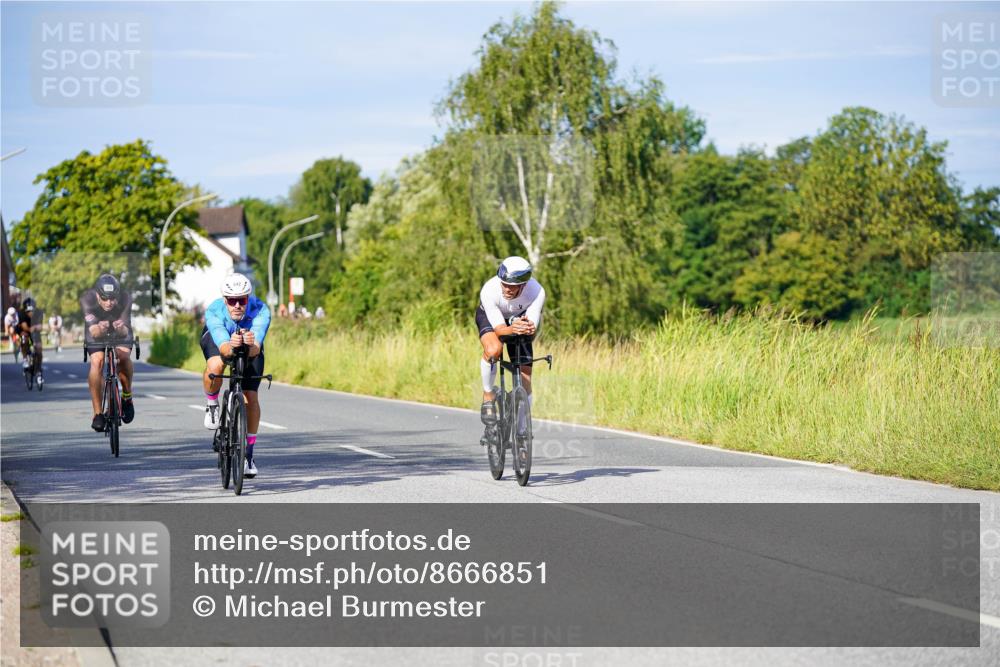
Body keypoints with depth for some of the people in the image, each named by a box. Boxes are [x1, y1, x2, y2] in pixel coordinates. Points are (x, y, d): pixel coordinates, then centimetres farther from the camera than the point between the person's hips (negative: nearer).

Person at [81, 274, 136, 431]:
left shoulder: (125, 298, -31)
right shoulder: (87, 299, -32)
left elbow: (126, 331, -34)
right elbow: (93, 332, -40)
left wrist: (121, 328, -58)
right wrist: (100, 328, -64)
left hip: (120, 334, 0)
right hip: (97, 334, 0)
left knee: (123, 357, -30)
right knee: (97, 361, -26)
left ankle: (127, 396, -5)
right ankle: (97, 414, -20)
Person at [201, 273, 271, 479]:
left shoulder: (260, 311, -38)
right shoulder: (214, 311, -37)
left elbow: (256, 349, -48)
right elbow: (223, 346, -49)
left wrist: (252, 345, -70)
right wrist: (231, 347, -71)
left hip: (251, 346, 1)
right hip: (218, 338, -1)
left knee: (251, 396, -9)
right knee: (215, 366, -35)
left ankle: (248, 453, 7)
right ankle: (211, 404, -4)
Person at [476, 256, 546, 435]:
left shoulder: (536, 292, -34)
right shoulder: (489, 291, -38)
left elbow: (533, 327, -32)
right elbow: (498, 328, -35)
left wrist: (529, 328, -57)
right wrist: (512, 329, -58)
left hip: (519, 319, 2)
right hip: (490, 318, -2)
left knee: (525, 378, -4)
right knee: (493, 350, -36)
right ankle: (488, 394, -10)